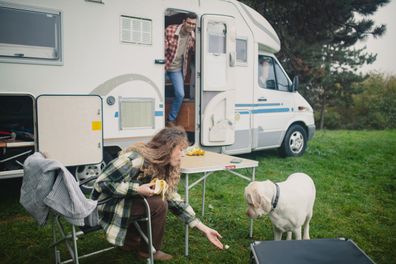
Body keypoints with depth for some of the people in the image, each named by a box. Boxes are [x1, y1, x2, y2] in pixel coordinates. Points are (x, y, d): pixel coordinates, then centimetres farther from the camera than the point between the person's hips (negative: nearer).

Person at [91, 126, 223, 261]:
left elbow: (175, 200, -3)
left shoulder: (164, 169, -3)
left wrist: (204, 228, -5)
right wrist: (137, 189, -29)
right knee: (159, 204, -21)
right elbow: (101, 183, -24)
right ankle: (148, 251, 1)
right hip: (108, 204, -8)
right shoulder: (135, 158, -27)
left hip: (127, 199, 8)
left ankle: (130, 241, 8)